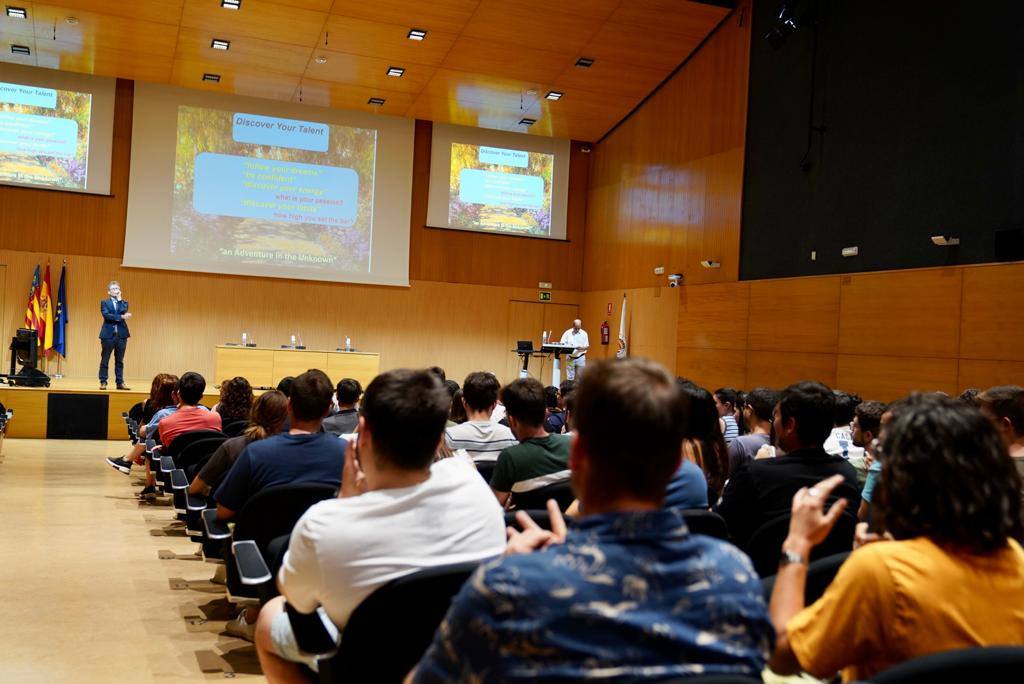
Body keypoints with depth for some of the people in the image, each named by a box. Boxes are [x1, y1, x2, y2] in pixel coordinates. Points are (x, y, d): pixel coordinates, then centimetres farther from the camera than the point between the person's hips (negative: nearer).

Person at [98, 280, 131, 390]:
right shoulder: (104, 302, 6)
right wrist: (121, 317, -17)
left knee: (119, 360, 5)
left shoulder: (123, 303, 14)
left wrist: (119, 299, -3)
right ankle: (103, 382, 6)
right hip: (108, 334, -2)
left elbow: (123, 312, -8)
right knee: (105, 359, 1)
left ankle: (120, 382, 8)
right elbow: (106, 315, -11)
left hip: (121, 334, 3)